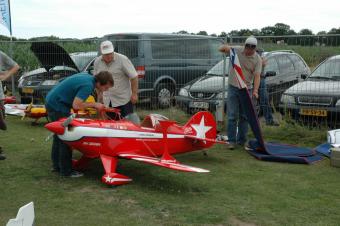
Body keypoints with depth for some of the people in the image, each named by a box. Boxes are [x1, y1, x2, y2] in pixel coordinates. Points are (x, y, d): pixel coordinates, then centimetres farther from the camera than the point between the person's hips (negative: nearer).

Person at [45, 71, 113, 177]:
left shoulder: (87, 76, 6)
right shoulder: (88, 85, -22)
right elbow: (76, 105, -27)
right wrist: (94, 105, -14)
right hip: (57, 106, -10)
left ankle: (57, 165, 29)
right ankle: (66, 170, 2)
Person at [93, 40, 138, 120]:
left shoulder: (122, 59, -12)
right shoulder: (97, 62, 3)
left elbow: (134, 77, -11)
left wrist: (134, 93, -13)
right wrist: (99, 94, 16)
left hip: (124, 99, -5)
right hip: (107, 101, 5)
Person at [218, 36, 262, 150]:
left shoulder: (257, 59, -5)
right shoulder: (237, 50, -4)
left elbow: (257, 76, -11)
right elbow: (220, 49, 0)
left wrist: (255, 91, -25)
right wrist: (224, 47, -25)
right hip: (233, 87, -1)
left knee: (244, 116, 8)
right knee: (232, 115, -4)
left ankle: (242, 140, 18)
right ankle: (231, 140, 2)